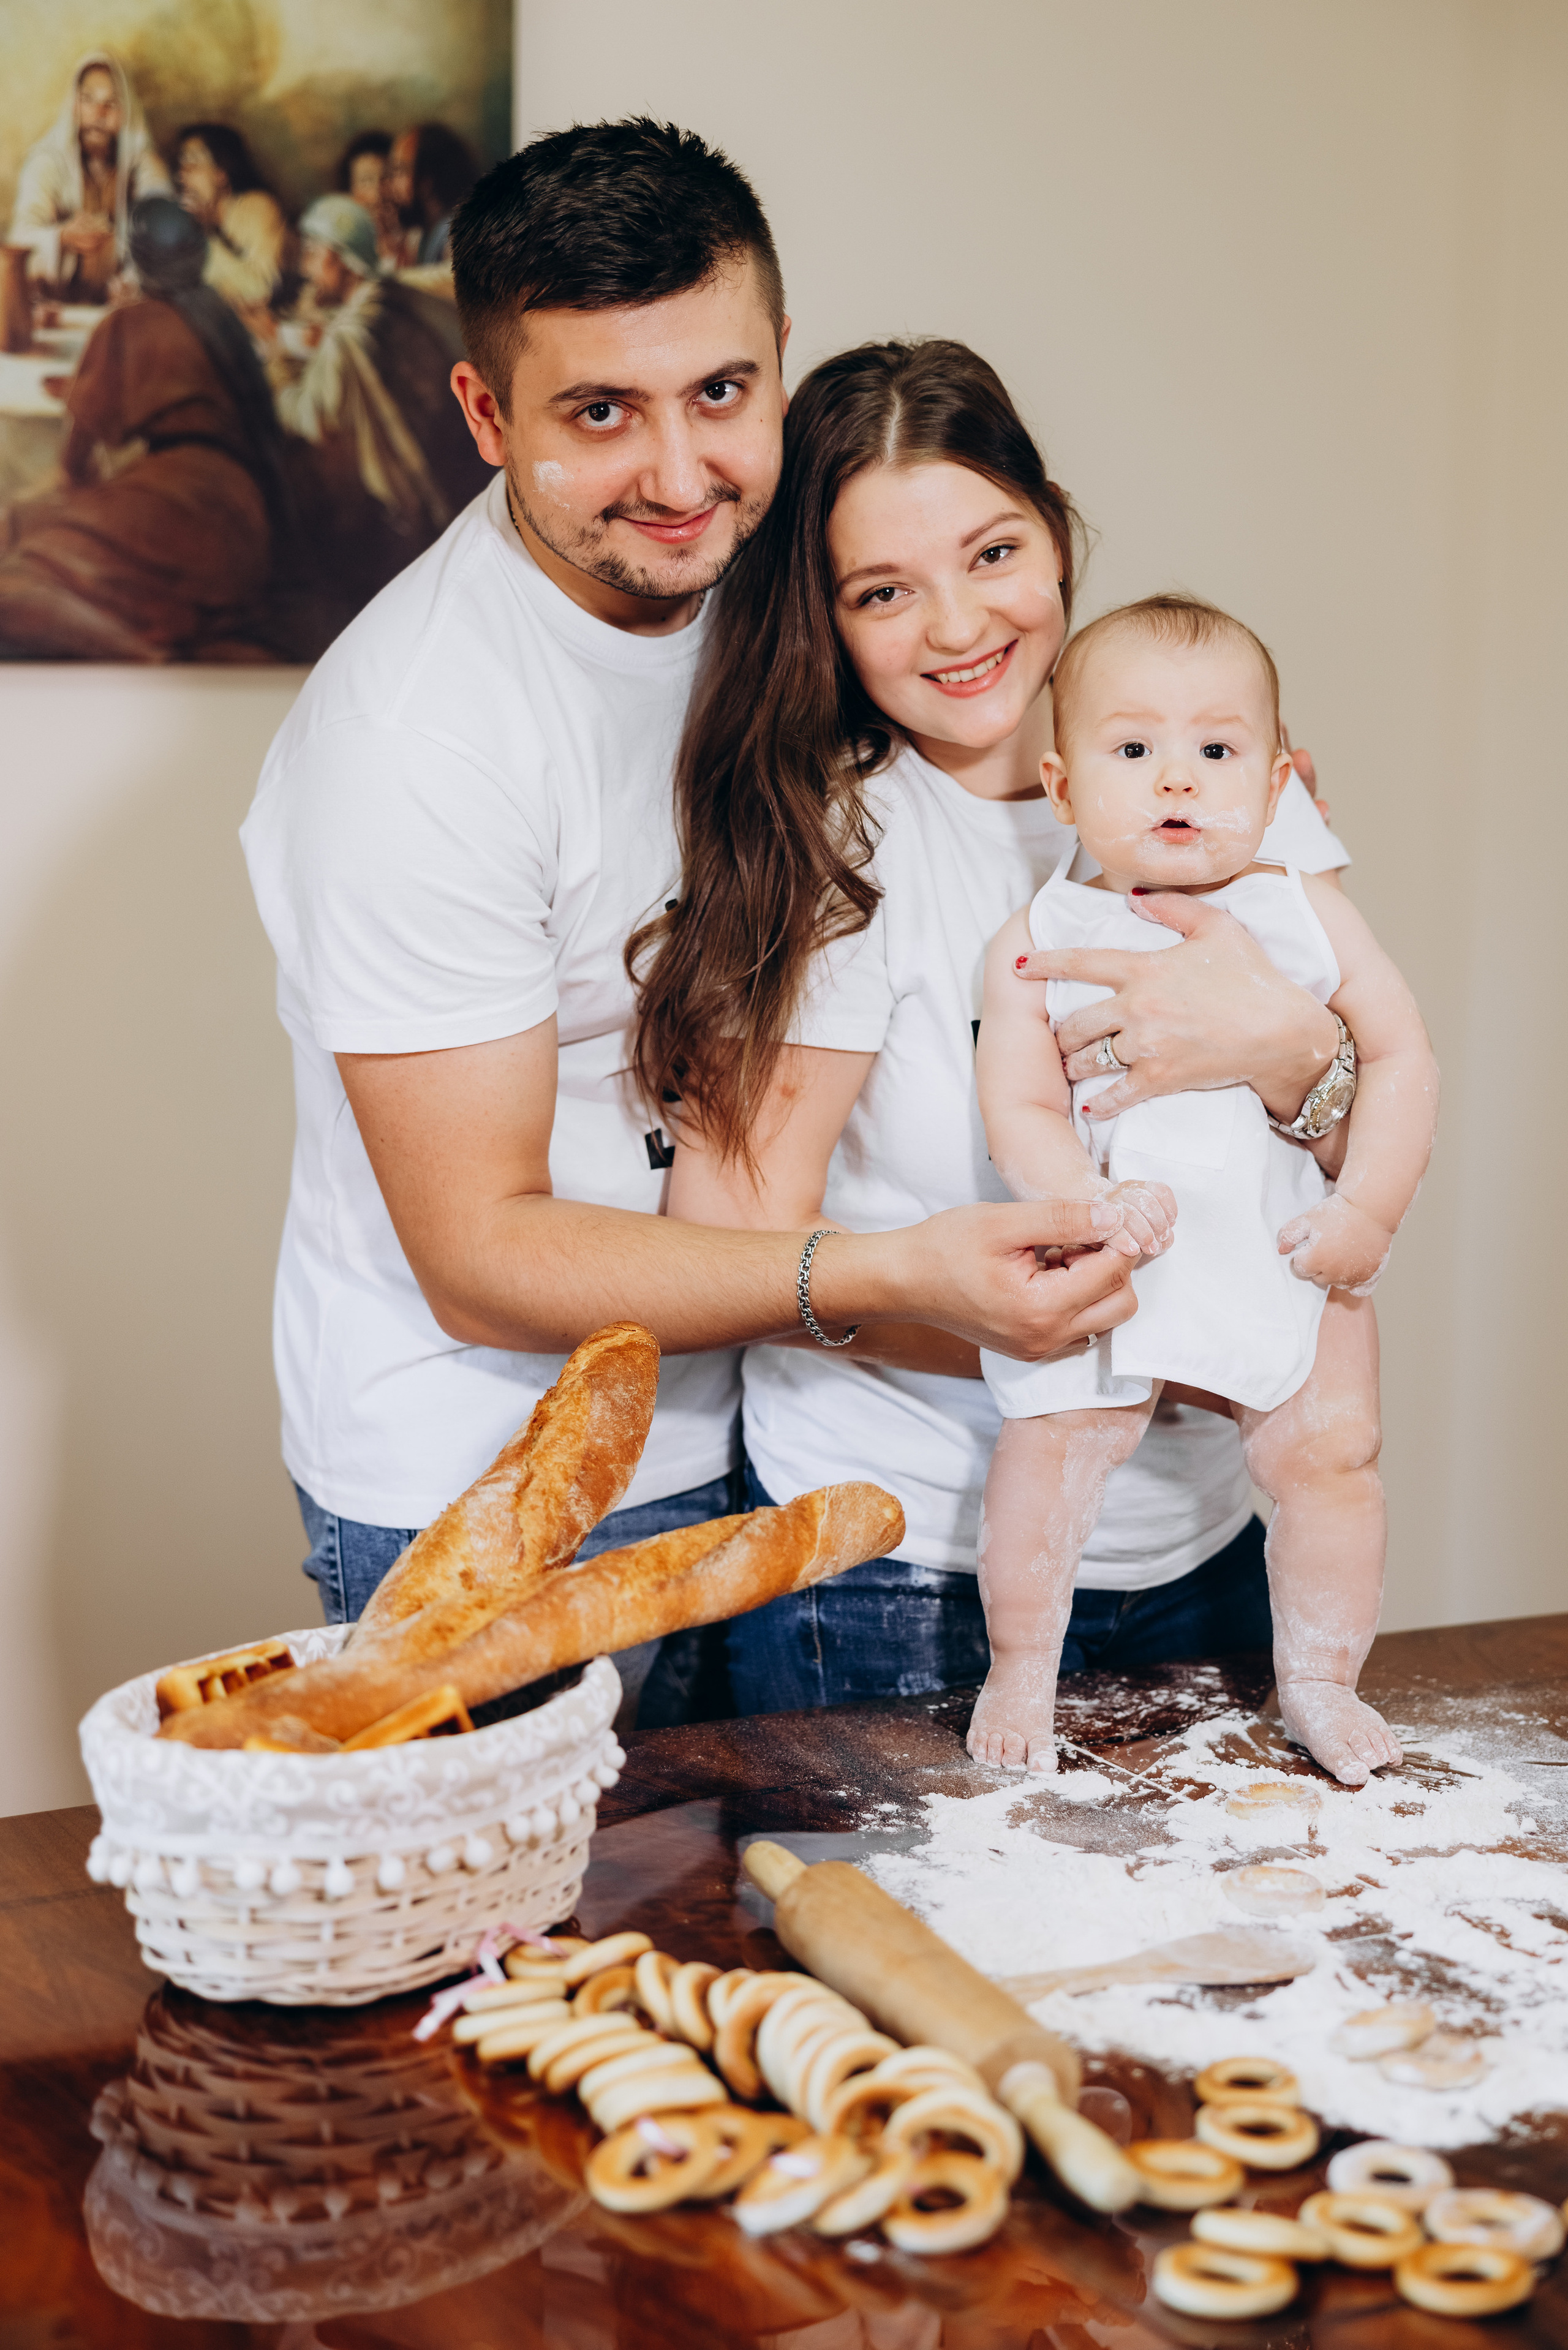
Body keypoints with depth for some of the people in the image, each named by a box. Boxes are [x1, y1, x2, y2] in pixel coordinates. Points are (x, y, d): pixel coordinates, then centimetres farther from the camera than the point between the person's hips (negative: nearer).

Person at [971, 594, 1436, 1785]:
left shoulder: (1307, 913, 2)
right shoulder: (1041, 939, -1)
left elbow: (1401, 1055, 3)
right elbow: (1019, 1106, -5)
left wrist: (1367, 1211, -8)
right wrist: (1093, 1204, -22)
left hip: (1289, 1252, 1)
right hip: (1112, 1262, -1)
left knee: (1331, 1448, -6)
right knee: (1050, 1443, -10)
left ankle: (1320, 1679, 17)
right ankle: (1019, 1676, 13)